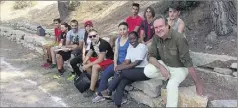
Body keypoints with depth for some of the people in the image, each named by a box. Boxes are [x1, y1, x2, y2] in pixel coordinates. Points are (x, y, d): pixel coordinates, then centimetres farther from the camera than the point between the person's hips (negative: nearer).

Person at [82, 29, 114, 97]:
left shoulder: (103, 43, -26)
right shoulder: (93, 43, 1)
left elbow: (100, 59, -27)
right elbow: (88, 55, 7)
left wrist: (88, 65, -23)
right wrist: (84, 63, -12)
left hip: (109, 60, -9)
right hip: (101, 59, 9)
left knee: (95, 66, -31)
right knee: (86, 62, 0)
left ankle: (91, 90, -23)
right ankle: (93, 80, 7)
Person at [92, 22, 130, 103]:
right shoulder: (117, 40, 12)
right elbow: (116, 53, 12)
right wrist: (115, 64, -4)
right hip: (118, 62, 7)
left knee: (117, 75, -28)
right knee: (104, 74, -8)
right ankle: (100, 94, 0)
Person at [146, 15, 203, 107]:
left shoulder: (178, 38, -29)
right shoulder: (156, 37, -11)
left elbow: (187, 61, -28)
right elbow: (151, 56, -8)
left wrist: (198, 83, -24)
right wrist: (161, 67, -27)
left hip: (179, 68, -5)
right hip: (165, 65, 6)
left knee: (171, 85, -33)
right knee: (147, 70, -19)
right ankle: (168, 77, 4)